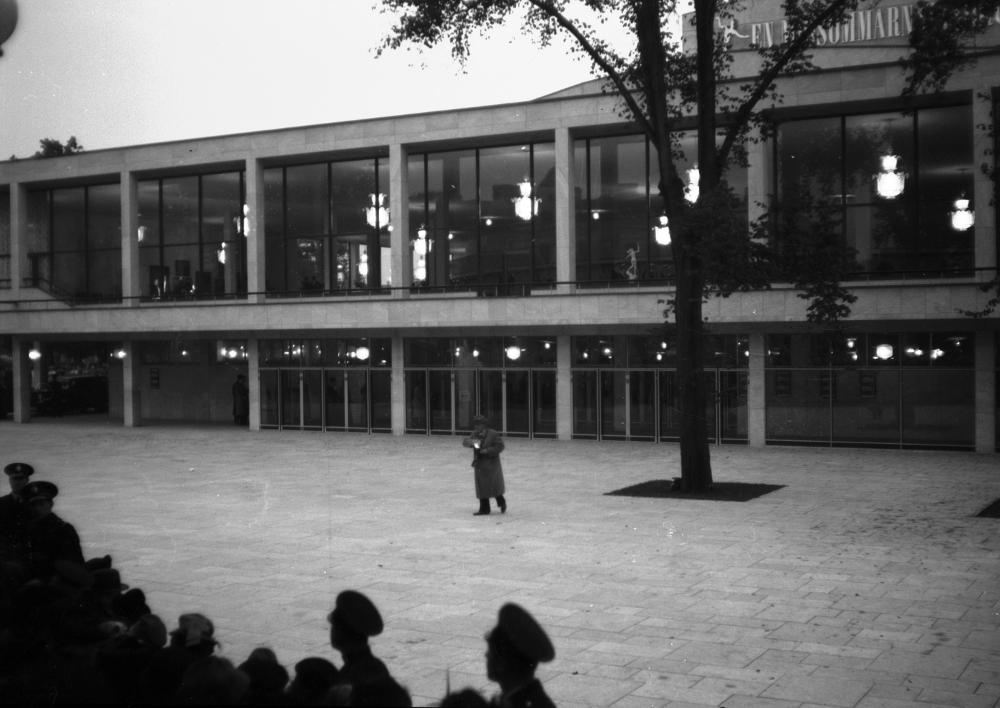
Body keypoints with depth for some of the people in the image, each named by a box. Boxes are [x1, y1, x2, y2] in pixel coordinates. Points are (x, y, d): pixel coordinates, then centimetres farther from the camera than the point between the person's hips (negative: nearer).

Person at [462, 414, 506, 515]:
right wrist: (471, 442, -25)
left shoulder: (493, 434, -8)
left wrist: (487, 451, -21)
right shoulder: (475, 434, 7)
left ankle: (502, 503, 27)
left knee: (495, 486, 2)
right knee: (481, 487, 4)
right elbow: (465, 442, -2)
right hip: (479, 465, 5)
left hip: (491, 464, -5)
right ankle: (484, 509, 9)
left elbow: (500, 446, -12)